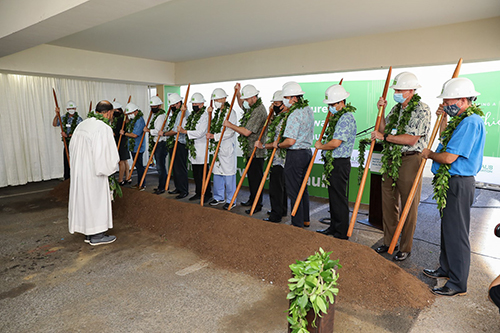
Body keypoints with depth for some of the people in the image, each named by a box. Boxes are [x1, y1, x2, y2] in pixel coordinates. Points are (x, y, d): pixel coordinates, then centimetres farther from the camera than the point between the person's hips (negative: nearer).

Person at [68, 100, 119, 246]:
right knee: (97, 200, 2)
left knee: (83, 199, 14)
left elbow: (72, 147, 15)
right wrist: (108, 168, -3)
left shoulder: (82, 125, 9)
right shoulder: (104, 128, -18)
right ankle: (97, 235, 11)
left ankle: (89, 233, 25)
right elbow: (104, 153, -21)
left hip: (78, 170, 9)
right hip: (93, 173, -8)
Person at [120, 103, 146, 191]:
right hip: (133, 147, 10)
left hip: (138, 148, -10)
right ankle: (139, 183, 25)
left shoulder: (139, 120, -17)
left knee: (140, 166, -4)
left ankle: (142, 185, 4)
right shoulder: (132, 120, 14)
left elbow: (134, 134, -22)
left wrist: (124, 133, -11)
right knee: (137, 165, 16)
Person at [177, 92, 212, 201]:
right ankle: (198, 193, 24)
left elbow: (200, 133, -20)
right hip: (192, 148, 8)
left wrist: (184, 131, -20)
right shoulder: (192, 115, 15)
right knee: (195, 173, 14)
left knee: (203, 173, -3)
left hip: (201, 149, -8)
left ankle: (208, 194, 8)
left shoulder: (205, 116, -11)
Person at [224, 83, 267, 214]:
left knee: (256, 177, -2)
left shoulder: (259, 111, -21)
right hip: (250, 150, 10)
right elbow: (241, 105, 36)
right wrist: (238, 93, 19)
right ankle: (252, 199, 32)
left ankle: (258, 204, 8)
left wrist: (230, 125, -13)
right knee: (250, 175, 18)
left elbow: (246, 132, -25)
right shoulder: (251, 107, 10)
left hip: (256, 151, -10)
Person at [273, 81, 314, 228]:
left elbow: (290, 141, -27)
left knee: (293, 191, 1)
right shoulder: (308, 110, 10)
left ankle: (298, 224, 10)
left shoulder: (294, 115, -20)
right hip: (307, 152, 9)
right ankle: (305, 219, 30)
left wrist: (278, 144, -8)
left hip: (295, 155, -9)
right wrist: (288, 110, 15)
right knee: (303, 188, 19)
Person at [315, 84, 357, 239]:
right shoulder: (338, 117, 15)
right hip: (333, 162, 10)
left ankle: (341, 234, 10)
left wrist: (320, 146, -9)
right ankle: (334, 227, 31)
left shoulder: (346, 118, -17)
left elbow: (335, 143, -25)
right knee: (333, 196, 18)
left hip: (339, 164, -10)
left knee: (339, 198, -2)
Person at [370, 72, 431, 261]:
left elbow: (411, 140, -19)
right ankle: (389, 242, 26)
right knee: (388, 202, 12)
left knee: (409, 206, 3)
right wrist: (381, 111, 5)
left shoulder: (421, 110, -10)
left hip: (410, 160, -7)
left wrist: (384, 136, -14)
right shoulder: (396, 108, 14)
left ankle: (405, 248, 16)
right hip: (390, 160, 7)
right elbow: (384, 130, 15)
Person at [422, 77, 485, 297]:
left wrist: (429, 154, -5)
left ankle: (458, 284, 11)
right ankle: (446, 269, 35)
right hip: (450, 183, 11)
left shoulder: (470, 122, -20)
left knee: (456, 233, -1)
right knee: (448, 228, 19)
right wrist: (443, 119, 13)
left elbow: (449, 157, -25)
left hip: (459, 184, -11)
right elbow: (447, 142, 23)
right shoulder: (462, 120, 12)